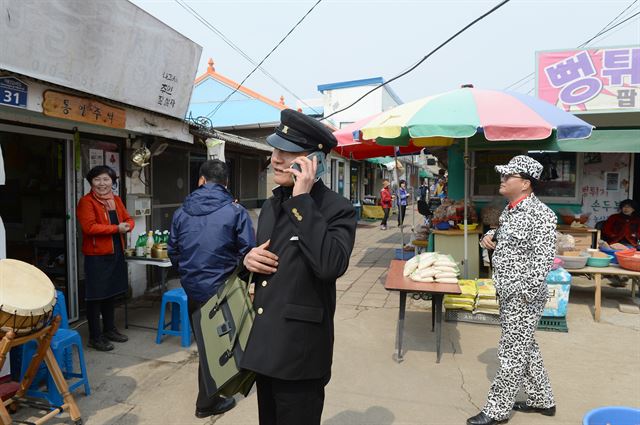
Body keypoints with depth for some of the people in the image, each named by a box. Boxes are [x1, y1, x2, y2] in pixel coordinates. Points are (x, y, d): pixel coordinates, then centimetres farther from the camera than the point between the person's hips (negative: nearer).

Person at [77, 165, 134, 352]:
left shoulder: (116, 200, 10)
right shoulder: (86, 201, -11)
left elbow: (128, 219, 13)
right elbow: (89, 227, -21)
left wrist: (127, 226, -10)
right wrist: (116, 228, -20)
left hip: (116, 253, 7)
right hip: (96, 256, -7)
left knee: (111, 293, 18)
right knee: (96, 296, 1)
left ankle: (109, 329, 33)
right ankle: (95, 337, 12)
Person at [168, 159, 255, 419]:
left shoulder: (181, 212, 0)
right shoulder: (235, 211, -13)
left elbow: (173, 252, 7)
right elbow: (248, 252, -15)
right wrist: (235, 273, 5)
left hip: (192, 290, 5)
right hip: (222, 290, -4)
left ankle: (208, 394, 40)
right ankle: (207, 402, 26)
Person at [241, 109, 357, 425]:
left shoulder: (337, 208, -14)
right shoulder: (271, 205, 8)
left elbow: (330, 265, -32)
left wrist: (303, 200, -26)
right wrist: (248, 259, -4)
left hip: (300, 351, -7)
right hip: (264, 344, 7)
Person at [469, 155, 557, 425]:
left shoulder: (540, 214, -19)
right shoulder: (510, 210, 9)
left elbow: (544, 259, -23)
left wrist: (524, 294, -23)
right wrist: (489, 236, 4)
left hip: (524, 296, -9)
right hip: (509, 293, 10)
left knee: (512, 353, 1)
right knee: (525, 348, 20)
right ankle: (542, 400, 37)